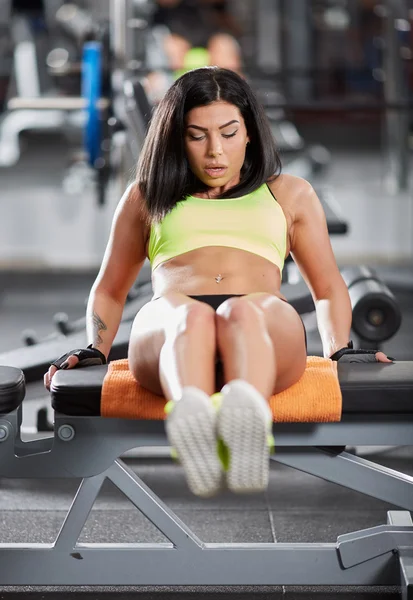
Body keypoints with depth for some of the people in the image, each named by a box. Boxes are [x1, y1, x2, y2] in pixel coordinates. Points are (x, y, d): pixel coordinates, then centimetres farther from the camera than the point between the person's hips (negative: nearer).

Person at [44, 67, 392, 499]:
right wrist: (95, 351, 15)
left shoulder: (289, 195, 31)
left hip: (267, 328, 0)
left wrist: (340, 350, 11)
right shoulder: (147, 197, 30)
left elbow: (328, 288, 30)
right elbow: (110, 290, 34)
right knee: (190, 317, -39)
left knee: (241, 314, -39)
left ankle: (247, 420, -71)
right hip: (166, 329, 0)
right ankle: (191, 419, -71)